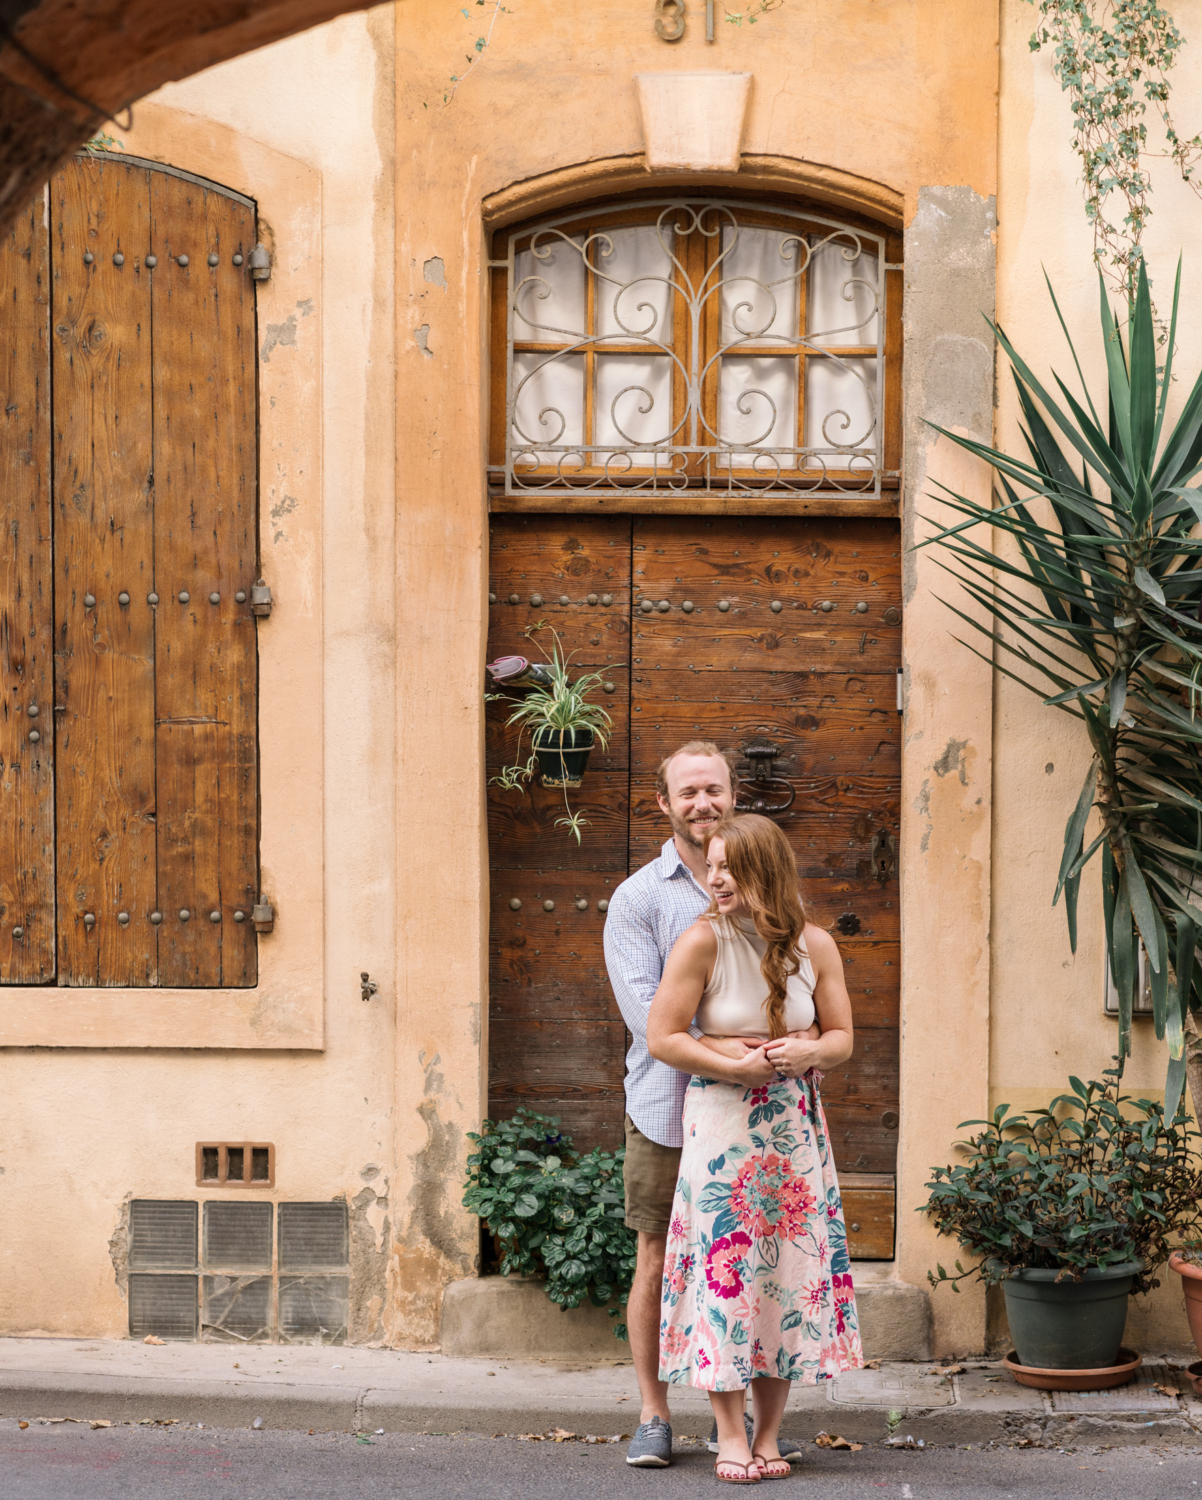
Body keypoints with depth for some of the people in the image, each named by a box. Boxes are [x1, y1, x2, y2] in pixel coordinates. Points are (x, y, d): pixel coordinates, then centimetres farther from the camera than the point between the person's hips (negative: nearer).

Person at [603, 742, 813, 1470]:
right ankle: (655, 1418, 12)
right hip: (668, 1109, -3)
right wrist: (714, 1046, -26)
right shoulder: (638, 897, 0)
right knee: (660, 1264, 2)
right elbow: (643, 1005, -11)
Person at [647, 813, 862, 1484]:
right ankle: (732, 1436, 3)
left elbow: (843, 1037, 8)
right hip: (722, 1126, -3)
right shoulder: (704, 940, -9)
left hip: (795, 1131, 3)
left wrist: (808, 1053, -14)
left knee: (789, 1274, 2)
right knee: (725, 1273, -5)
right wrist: (739, 1068, -17)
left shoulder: (815, 945, 1)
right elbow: (662, 1036, -9)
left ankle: (768, 1434, 12)